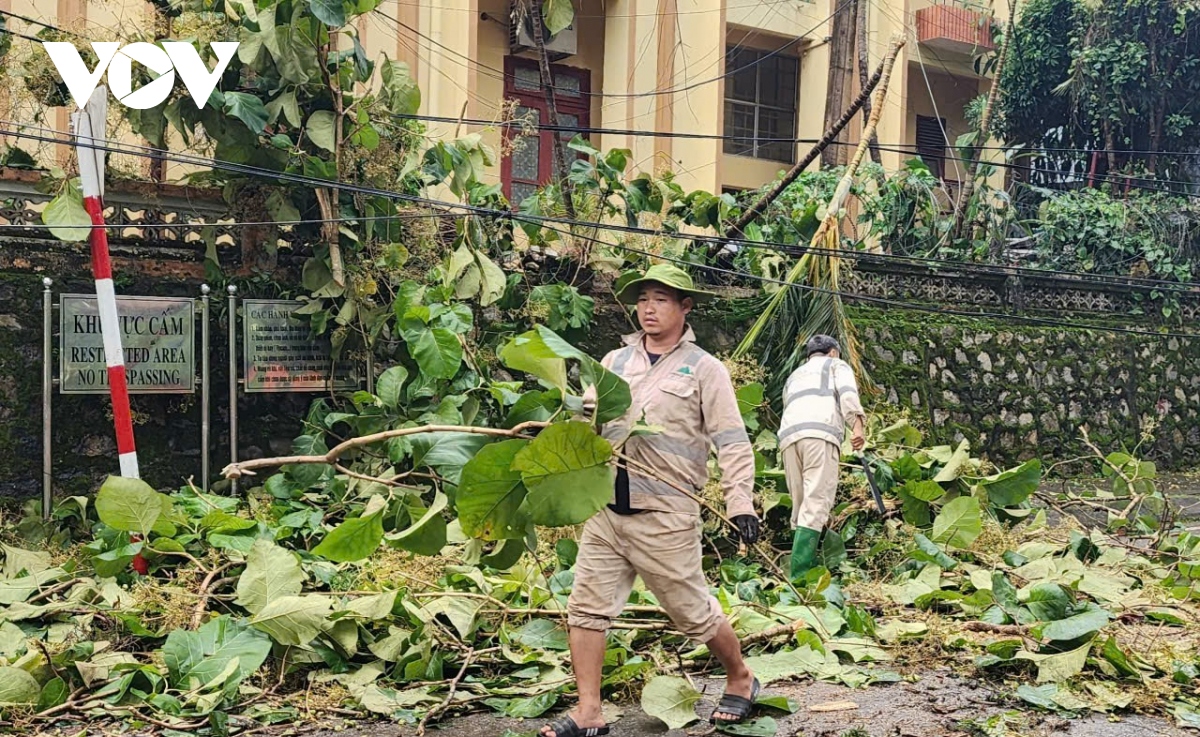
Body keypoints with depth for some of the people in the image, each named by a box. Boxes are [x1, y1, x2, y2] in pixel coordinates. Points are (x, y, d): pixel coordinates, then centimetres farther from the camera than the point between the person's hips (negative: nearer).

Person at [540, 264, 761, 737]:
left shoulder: (703, 369, -1)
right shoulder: (615, 362, 13)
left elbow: (732, 442, -6)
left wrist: (740, 503, -16)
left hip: (665, 516, -5)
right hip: (606, 508, 5)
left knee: (693, 610, 5)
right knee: (587, 607, 3)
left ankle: (741, 681, 30)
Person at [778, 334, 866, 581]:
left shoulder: (794, 375, 39)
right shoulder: (836, 365, 24)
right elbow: (847, 392, 2)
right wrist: (858, 426, -11)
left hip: (788, 434, 5)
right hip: (821, 432, -5)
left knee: (800, 506, 9)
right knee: (815, 505, -13)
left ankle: (804, 570, 3)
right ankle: (799, 576, -25)